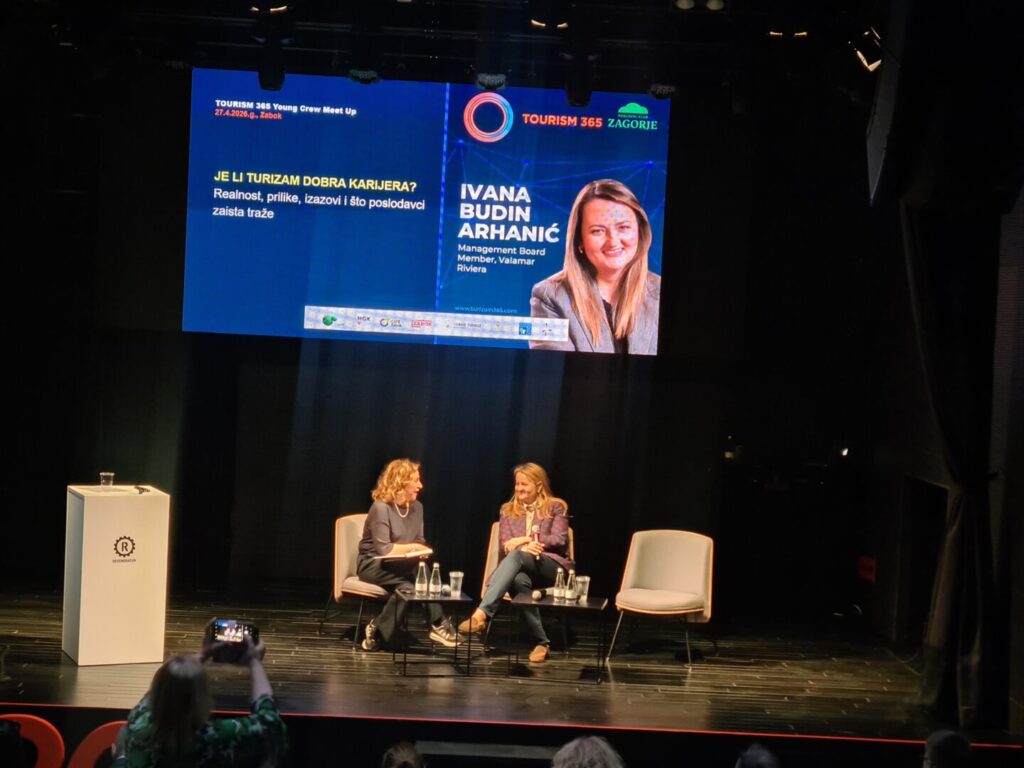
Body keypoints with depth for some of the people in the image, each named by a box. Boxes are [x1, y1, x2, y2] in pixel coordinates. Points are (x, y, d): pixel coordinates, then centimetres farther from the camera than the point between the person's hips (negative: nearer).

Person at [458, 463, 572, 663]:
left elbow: (559, 540, -3)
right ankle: (541, 642, -35)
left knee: (516, 555, -37)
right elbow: (505, 545, 6)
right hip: (521, 567, 3)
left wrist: (525, 539, -11)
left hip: (553, 567, -3)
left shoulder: (556, 507, 11)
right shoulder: (508, 510, 19)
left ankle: (482, 613, -56)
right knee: (519, 580, -39)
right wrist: (524, 547, -17)